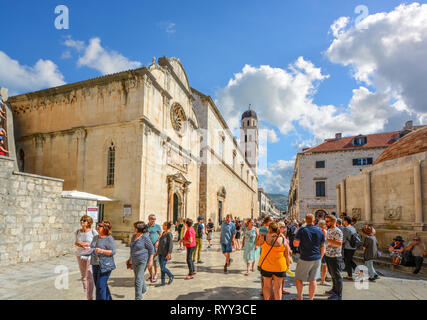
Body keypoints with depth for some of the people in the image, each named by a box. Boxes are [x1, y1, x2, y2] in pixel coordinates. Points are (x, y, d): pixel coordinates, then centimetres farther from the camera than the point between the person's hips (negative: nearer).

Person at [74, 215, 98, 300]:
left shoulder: (93, 232, -10)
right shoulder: (78, 232, 4)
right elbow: (76, 243, 16)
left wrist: (88, 244, -18)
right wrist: (78, 244, -7)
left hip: (91, 256, -5)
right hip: (80, 255, 5)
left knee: (89, 277, -10)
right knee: (83, 277, 12)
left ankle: (90, 297, -4)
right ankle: (87, 297, 26)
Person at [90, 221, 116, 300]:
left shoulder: (109, 239, -10)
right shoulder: (95, 237, 13)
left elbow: (113, 251, -15)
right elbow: (92, 247, 23)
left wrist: (102, 251, -25)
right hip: (95, 264, 8)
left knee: (100, 285, -10)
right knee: (97, 284, 13)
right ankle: (108, 298, 27)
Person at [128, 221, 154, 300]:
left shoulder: (145, 237, -17)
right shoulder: (134, 236, 6)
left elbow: (151, 249, -12)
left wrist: (150, 260, -14)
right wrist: (130, 259, 23)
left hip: (142, 261, -8)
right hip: (135, 261, 8)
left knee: (138, 279, -9)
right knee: (139, 276, 23)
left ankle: (138, 297, -2)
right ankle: (143, 289, 47)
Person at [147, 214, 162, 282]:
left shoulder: (157, 226, -2)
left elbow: (161, 235, -2)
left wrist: (158, 242, -15)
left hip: (155, 246, -3)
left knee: (155, 260, -2)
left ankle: (155, 276, 9)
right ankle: (151, 275, 22)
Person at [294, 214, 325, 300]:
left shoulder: (302, 230, -10)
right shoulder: (320, 231, 2)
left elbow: (295, 244, -14)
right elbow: (323, 247, 8)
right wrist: (320, 258, 18)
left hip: (305, 259, -4)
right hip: (316, 259, 4)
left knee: (299, 278, 13)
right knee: (313, 280, 11)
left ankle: (299, 297, 20)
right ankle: (311, 298, 15)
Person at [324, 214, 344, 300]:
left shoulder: (337, 231, -18)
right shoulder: (329, 230, 12)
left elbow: (339, 243, -30)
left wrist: (327, 239, -28)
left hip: (334, 257, -9)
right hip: (328, 256, 9)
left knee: (336, 275, 0)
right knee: (332, 275, 20)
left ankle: (338, 295, 8)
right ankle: (334, 290, 34)